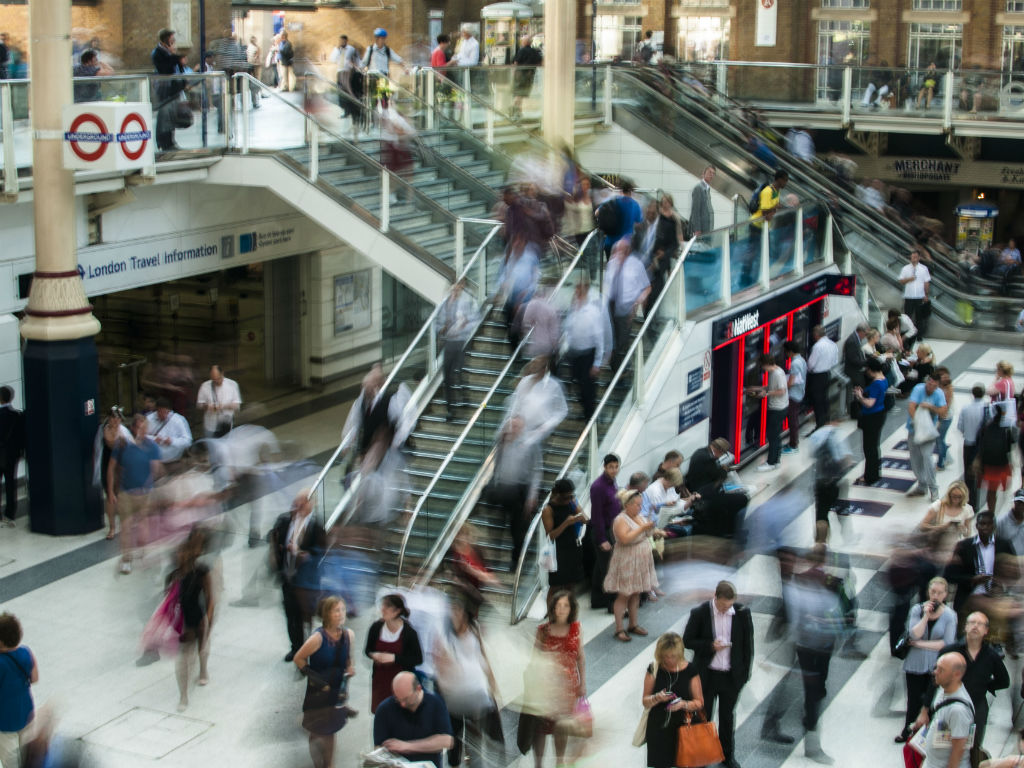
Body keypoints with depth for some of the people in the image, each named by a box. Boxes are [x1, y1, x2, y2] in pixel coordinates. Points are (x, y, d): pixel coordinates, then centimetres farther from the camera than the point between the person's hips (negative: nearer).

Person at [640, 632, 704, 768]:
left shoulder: (690, 670, -4)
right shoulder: (654, 669, -2)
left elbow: (699, 703, -1)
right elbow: (645, 701, 3)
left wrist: (684, 704, -21)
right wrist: (657, 698, -18)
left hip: (682, 726, -1)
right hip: (658, 728, 1)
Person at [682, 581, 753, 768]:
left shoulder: (742, 612, -9)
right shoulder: (700, 613, -13)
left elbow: (748, 644, 0)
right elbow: (687, 640, -6)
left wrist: (745, 673, 0)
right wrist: (710, 646, -21)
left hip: (732, 676, 1)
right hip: (707, 675, -1)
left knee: (728, 716, 17)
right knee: (704, 716, 11)